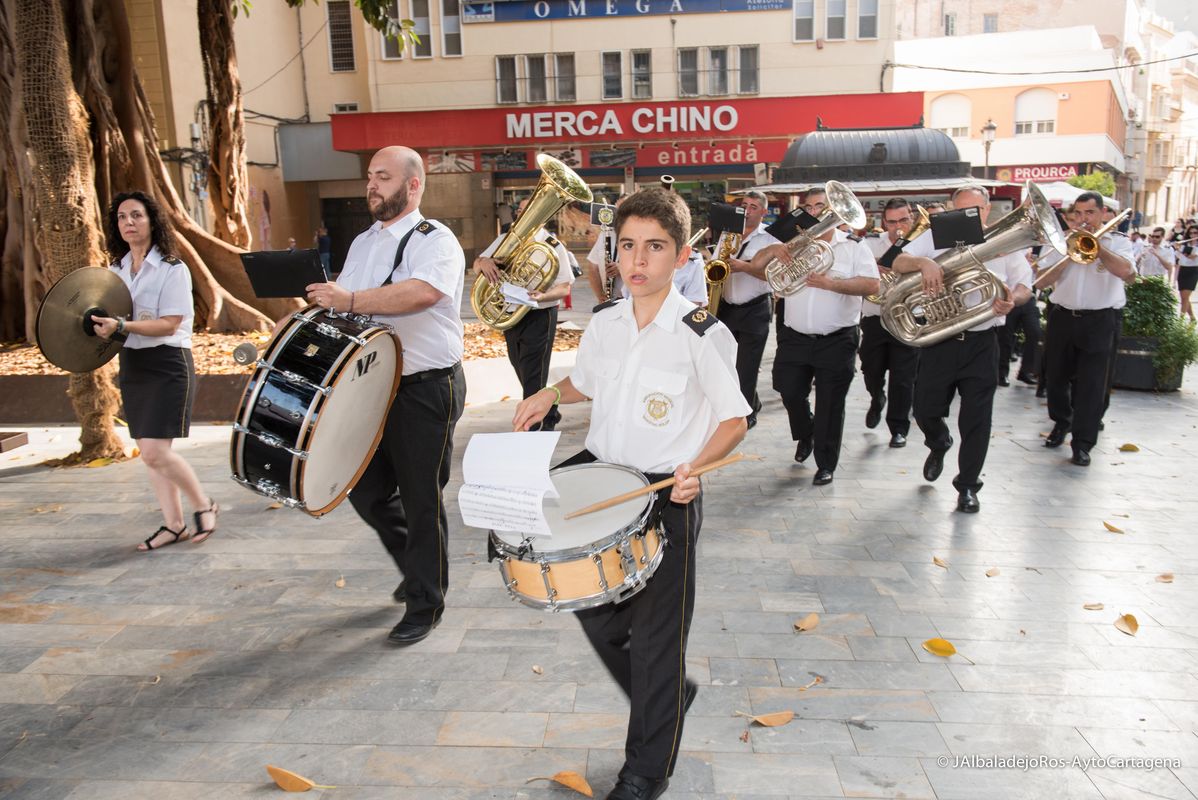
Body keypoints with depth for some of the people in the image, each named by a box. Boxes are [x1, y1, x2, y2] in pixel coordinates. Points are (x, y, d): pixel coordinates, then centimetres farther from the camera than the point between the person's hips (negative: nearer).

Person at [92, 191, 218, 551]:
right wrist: (101, 326, -2)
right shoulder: (116, 270, 11)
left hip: (167, 364, -7)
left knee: (155, 452, -13)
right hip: (131, 365, 7)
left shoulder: (173, 269, -9)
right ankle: (173, 524, 18)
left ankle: (203, 505, 9)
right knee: (148, 452, 8)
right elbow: (110, 316, 19)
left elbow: (169, 323, -16)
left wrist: (120, 326, -26)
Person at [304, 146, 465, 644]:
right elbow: (340, 300, 24)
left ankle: (425, 605, 19)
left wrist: (352, 300, -30)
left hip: (426, 388, -8)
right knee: (367, 491, 14)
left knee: (421, 499, 2)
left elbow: (425, 290, -30)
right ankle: (417, 567, 38)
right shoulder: (363, 243, 16)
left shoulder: (433, 239, -9)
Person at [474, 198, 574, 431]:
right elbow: (476, 265, 3)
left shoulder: (553, 246, -8)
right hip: (510, 315, 6)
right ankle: (549, 415, 38)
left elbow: (564, 288, -12)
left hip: (539, 316, -6)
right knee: (523, 372, 19)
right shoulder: (505, 239, 6)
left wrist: (542, 296, -33)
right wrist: (484, 262, -23)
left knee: (533, 378, -5)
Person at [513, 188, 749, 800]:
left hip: (666, 495, -6)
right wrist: (551, 394, 1)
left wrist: (695, 464, -25)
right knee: (595, 610, 18)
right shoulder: (603, 324, 2)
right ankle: (669, 695, 45)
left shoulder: (702, 334, -14)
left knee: (655, 634, 4)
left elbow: (734, 419, -9)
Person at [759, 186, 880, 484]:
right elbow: (757, 264, 7)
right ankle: (805, 435, 37)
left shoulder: (854, 247, 2)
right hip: (795, 338, 3)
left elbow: (872, 285, -11)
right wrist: (774, 250, -14)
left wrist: (830, 283, -22)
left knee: (830, 406, 1)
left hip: (837, 341, -3)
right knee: (790, 393, 6)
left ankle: (825, 465, 14)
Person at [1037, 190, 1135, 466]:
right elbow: (1043, 281, 0)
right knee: (1057, 377, 12)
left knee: (1092, 385, -3)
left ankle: (1082, 443, 2)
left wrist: (1096, 245, -14)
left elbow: (1127, 273, -17)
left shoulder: (1117, 242, 3)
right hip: (1063, 318, 3)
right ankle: (1061, 423, 35)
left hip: (1100, 322, -3)